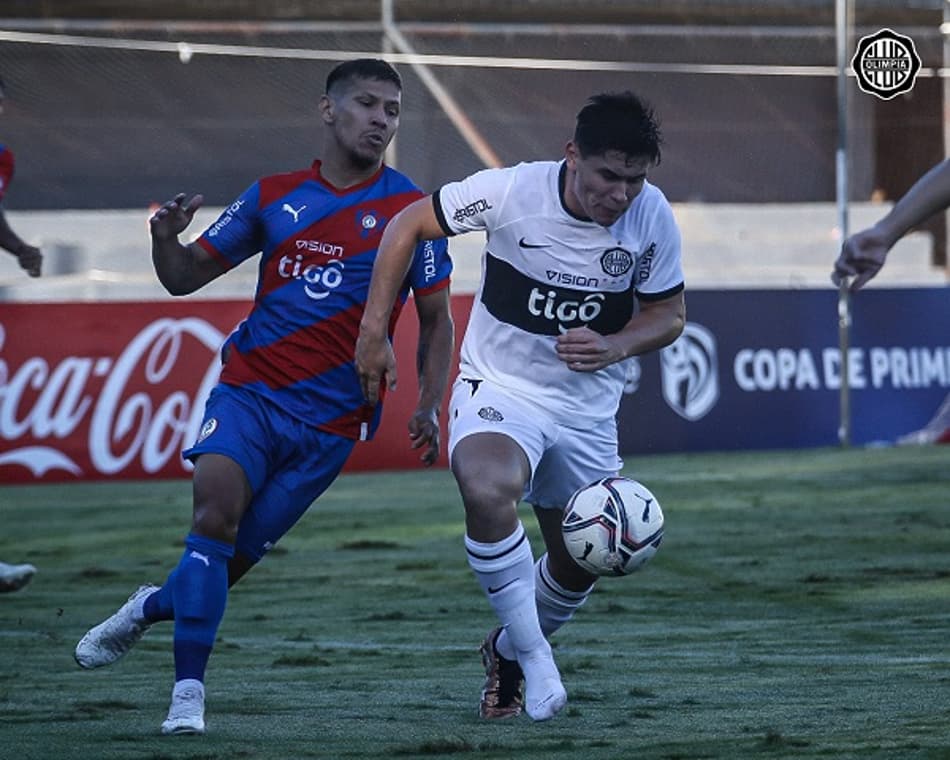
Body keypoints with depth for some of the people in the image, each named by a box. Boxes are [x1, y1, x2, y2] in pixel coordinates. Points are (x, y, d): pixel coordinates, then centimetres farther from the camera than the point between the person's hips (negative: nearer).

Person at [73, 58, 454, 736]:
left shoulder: (409, 210, 1)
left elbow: (436, 319, 7)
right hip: (249, 390, 1)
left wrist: (430, 405, -6)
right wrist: (167, 240, -10)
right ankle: (189, 690, -16)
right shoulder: (273, 197, 8)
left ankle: (152, 608, 29)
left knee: (236, 553, -2)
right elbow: (186, 277, 12)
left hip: (331, 415, -1)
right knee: (216, 510, -22)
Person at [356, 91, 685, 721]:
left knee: (581, 562, 10)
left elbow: (669, 315, 0)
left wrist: (614, 347, -22)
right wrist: (374, 331, -10)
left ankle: (507, 653, 42)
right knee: (488, 493, -34)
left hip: (588, 406, 4)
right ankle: (536, 660, -19)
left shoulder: (652, 217, -14)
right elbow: (408, 226, -8)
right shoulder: (511, 192, -21)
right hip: (500, 388, -4)